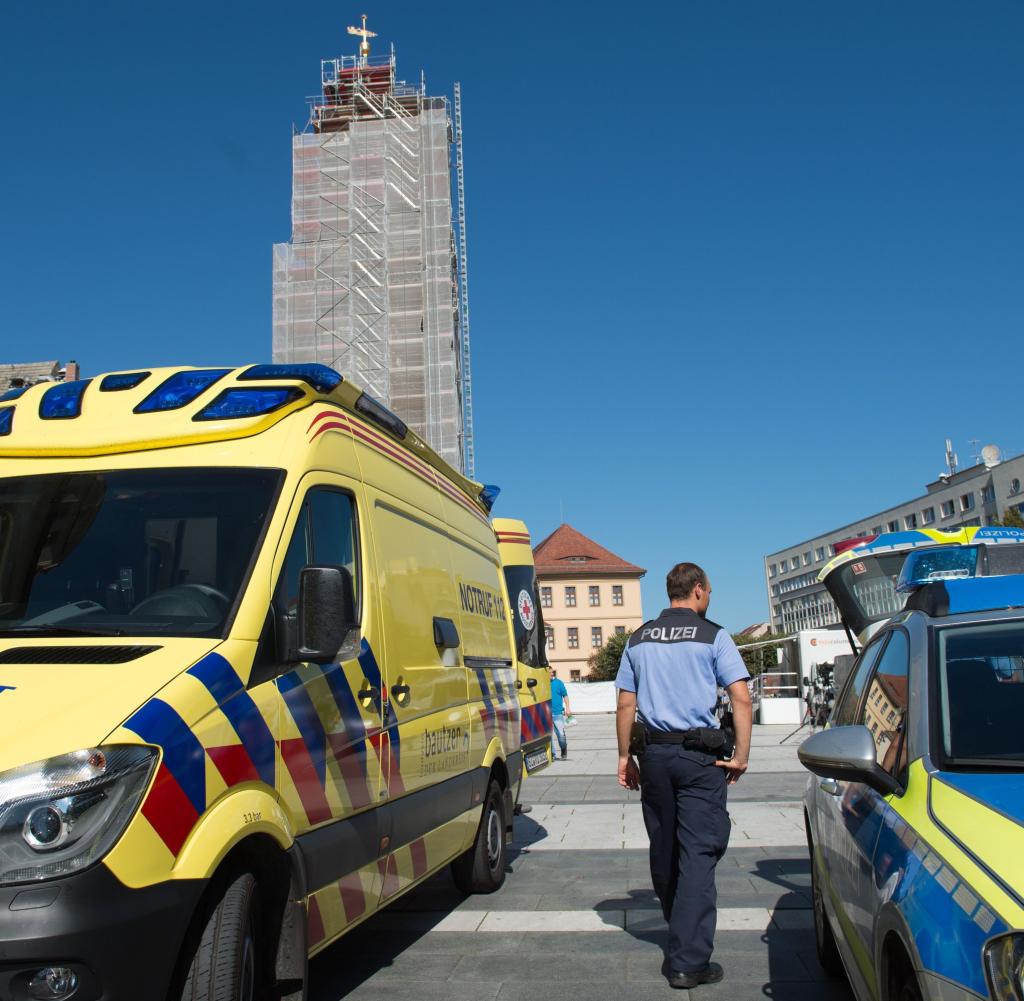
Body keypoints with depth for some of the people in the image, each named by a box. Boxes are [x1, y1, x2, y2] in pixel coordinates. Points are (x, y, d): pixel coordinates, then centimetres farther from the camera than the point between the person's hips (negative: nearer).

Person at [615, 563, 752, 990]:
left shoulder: (638, 639, 9)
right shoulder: (713, 636, -2)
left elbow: (626, 704, 9)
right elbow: (741, 698, -10)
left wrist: (625, 756, 14)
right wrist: (741, 755, -7)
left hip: (655, 754, 4)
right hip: (700, 756, -4)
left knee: (664, 849, 16)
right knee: (698, 853, -2)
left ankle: (680, 933, 34)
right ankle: (688, 960, -3)